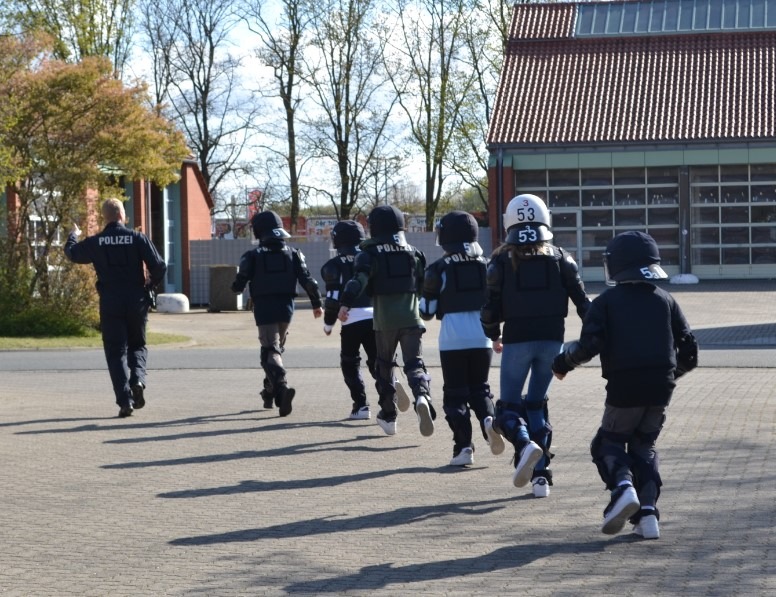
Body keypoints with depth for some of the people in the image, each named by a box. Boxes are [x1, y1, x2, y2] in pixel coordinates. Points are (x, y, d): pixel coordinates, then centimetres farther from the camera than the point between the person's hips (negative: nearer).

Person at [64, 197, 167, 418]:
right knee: (137, 345, 19)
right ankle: (138, 379, -8)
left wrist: (73, 236, 37)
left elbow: (72, 253, 16)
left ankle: (125, 400, -4)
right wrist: (149, 286, 10)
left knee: (116, 351, 6)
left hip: (110, 305, 0)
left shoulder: (95, 242, -3)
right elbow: (159, 267, -10)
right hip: (137, 303, 0)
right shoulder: (138, 238, -5)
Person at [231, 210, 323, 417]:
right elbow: (307, 280, -1)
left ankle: (282, 387, -31)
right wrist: (316, 303, 7)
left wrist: (236, 286, 20)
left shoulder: (253, 256, -4)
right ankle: (270, 392, 30)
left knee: (270, 352, -6)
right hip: (286, 308, 4)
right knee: (276, 348, 22)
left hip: (264, 309, -4)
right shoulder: (293, 253, 6)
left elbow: (238, 285, -3)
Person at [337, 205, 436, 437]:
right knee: (415, 364, -3)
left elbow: (359, 279, -19)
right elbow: (426, 284, 15)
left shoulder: (370, 254, -2)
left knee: (385, 366, 15)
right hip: (411, 319, 1)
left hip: (384, 321, -1)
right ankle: (422, 396, -35)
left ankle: (388, 416, 22)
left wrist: (346, 303, -27)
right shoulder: (414, 253, 9)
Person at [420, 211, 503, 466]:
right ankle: (489, 418, -12)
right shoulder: (487, 265, 4)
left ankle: (463, 446, -3)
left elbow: (427, 311, 0)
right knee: (479, 388, 18)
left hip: (452, 340, -3)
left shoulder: (438, 269, -5)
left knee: (455, 393, 6)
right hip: (481, 339, 3)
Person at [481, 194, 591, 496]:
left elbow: (491, 308, -2)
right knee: (537, 403, 16)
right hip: (552, 339, 3)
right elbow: (582, 302, 0)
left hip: (517, 341, -3)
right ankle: (540, 474, 10)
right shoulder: (560, 258, 4)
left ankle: (525, 445, -23)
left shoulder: (502, 261, -2)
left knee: (509, 405, 9)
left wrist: (494, 336, 17)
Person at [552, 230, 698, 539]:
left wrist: (563, 362, 6)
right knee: (644, 446, 18)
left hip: (624, 388, -4)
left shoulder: (606, 302, -1)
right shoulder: (664, 300, 11)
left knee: (608, 442, 14)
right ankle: (648, 511, 4)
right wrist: (673, 371, 28)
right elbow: (689, 347, 10)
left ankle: (623, 486, -16)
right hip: (661, 387, 4)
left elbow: (590, 345, -11)